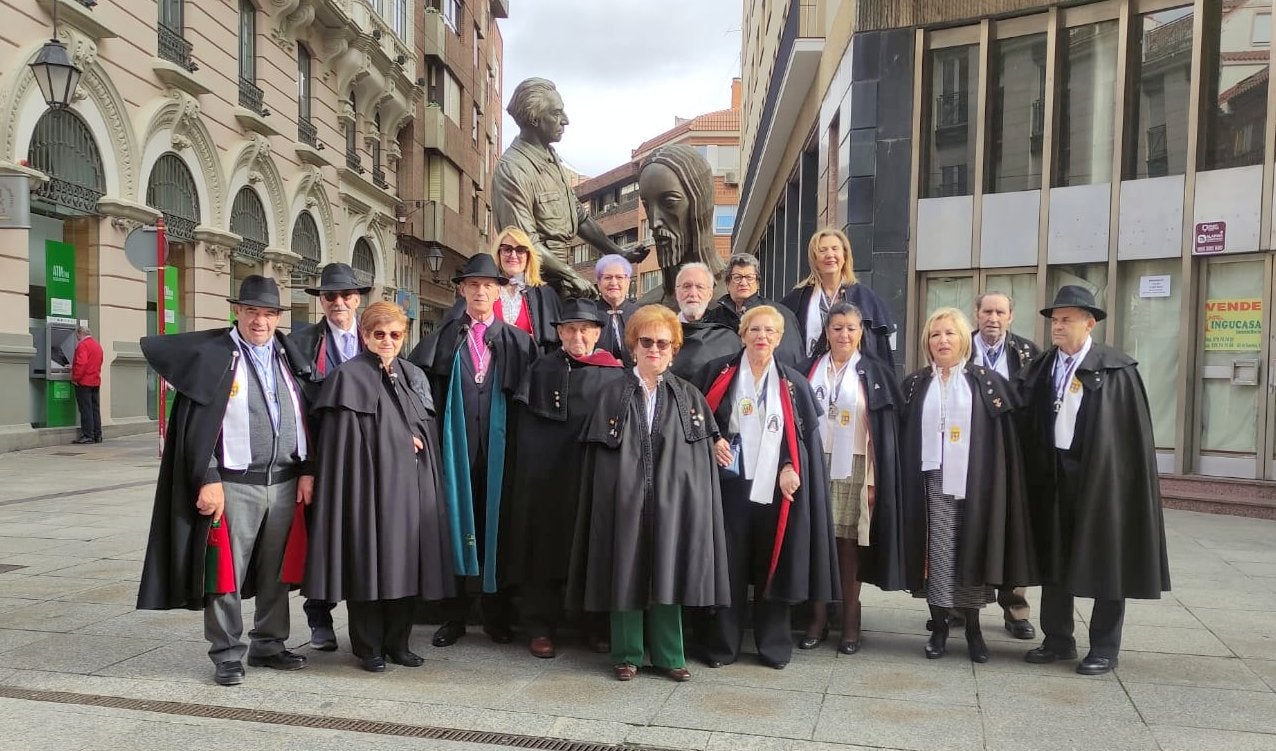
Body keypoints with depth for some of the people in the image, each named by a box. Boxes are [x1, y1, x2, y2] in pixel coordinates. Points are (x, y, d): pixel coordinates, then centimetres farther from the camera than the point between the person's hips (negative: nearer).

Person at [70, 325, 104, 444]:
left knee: (85, 409, -5)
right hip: (96, 381, 8)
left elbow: (81, 363, -23)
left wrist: (75, 378, -15)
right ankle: (97, 436, 12)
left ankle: (87, 436, -5)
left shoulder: (83, 345, -12)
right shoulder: (97, 345, 15)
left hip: (84, 382, -8)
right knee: (95, 409, 10)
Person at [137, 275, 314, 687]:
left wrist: (306, 470, 5)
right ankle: (227, 654, 15)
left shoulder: (289, 356, 11)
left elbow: (304, 418, 13)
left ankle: (269, 644, 27)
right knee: (226, 572, 2)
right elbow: (197, 425, -7)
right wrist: (208, 480, -13)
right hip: (234, 484, -4)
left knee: (276, 572, 13)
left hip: (284, 482, 5)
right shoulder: (212, 354, -4)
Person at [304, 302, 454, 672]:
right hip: (370, 485, -5)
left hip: (411, 487, 6)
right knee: (369, 563, -1)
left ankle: (397, 641, 18)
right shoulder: (349, 377, -3)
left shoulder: (414, 376, 15)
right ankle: (368, 647, 12)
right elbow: (342, 443, -10)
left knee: (406, 563, 7)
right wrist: (403, 440, -6)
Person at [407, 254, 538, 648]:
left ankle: (497, 616, 17)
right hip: (455, 446, 0)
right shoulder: (441, 339, 8)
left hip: (499, 448, 0)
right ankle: (453, 617, 14)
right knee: (455, 524, 4)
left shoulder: (518, 342, 8)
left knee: (496, 526, 5)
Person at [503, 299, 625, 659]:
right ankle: (540, 628, 14)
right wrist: (530, 465, -5)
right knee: (545, 549, 3)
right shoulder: (541, 369, 7)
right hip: (546, 476, 0)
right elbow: (526, 424, 5)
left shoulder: (616, 375, 4)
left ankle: (597, 626, 21)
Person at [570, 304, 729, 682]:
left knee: (668, 576, 7)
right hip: (624, 500, 0)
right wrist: (609, 499, -5)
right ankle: (626, 654, 20)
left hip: (672, 502, 1)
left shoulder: (689, 396, 6)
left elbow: (704, 454, 5)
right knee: (625, 576, 6)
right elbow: (598, 456, 2)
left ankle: (668, 654, 20)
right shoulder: (612, 394, 3)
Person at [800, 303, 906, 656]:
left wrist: (874, 480, -8)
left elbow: (882, 429, -1)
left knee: (849, 543, 1)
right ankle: (818, 617, 11)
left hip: (854, 468, -2)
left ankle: (850, 620, 11)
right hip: (816, 465, 2)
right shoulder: (812, 370, 10)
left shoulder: (873, 373, 3)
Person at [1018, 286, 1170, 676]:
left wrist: (1128, 481, -12)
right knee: (1054, 559, 11)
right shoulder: (1040, 368, 7)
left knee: (1104, 564, 6)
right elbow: (1029, 424, 8)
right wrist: (1038, 471, 0)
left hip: (1101, 477, -5)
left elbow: (1135, 431, -8)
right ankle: (1058, 640, 24)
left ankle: (1104, 648, 18)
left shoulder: (1116, 369, -7)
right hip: (1052, 476, 5)